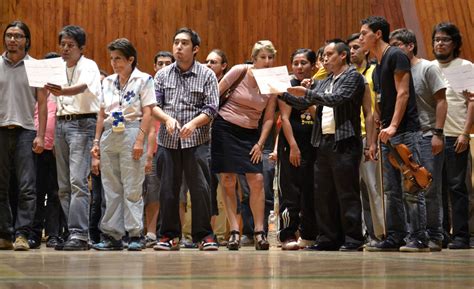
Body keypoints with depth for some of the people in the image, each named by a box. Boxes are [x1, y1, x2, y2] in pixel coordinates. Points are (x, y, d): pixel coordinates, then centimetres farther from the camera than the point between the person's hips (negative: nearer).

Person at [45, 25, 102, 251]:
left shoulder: (88, 66, -4)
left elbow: (82, 87, -25)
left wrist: (62, 91, -44)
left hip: (82, 123, -7)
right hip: (61, 123, 7)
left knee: (77, 181, -15)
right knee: (64, 185, 6)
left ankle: (79, 234, -17)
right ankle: (72, 232, 11)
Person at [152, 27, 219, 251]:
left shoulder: (206, 75, 3)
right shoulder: (162, 75, 11)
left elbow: (211, 108, -3)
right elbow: (153, 104, 5)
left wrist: (193, 123, -19)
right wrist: (167, 119, -15)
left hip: (196, 140, -2)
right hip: (168, 140, 3)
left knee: (200, 188, -5)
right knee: (168, 189, 5)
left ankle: (204, 235, 5)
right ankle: (169, 235, 14)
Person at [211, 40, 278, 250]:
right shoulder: (239, 71, -7)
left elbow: (269, 118, 4)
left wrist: (260, 143, -4)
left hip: (250, 134, 2)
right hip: (224, 128, -2)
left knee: (257, 179, -8)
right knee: (228, 181, -3)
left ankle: (259, 231, 0)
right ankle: (234, 231, 1)